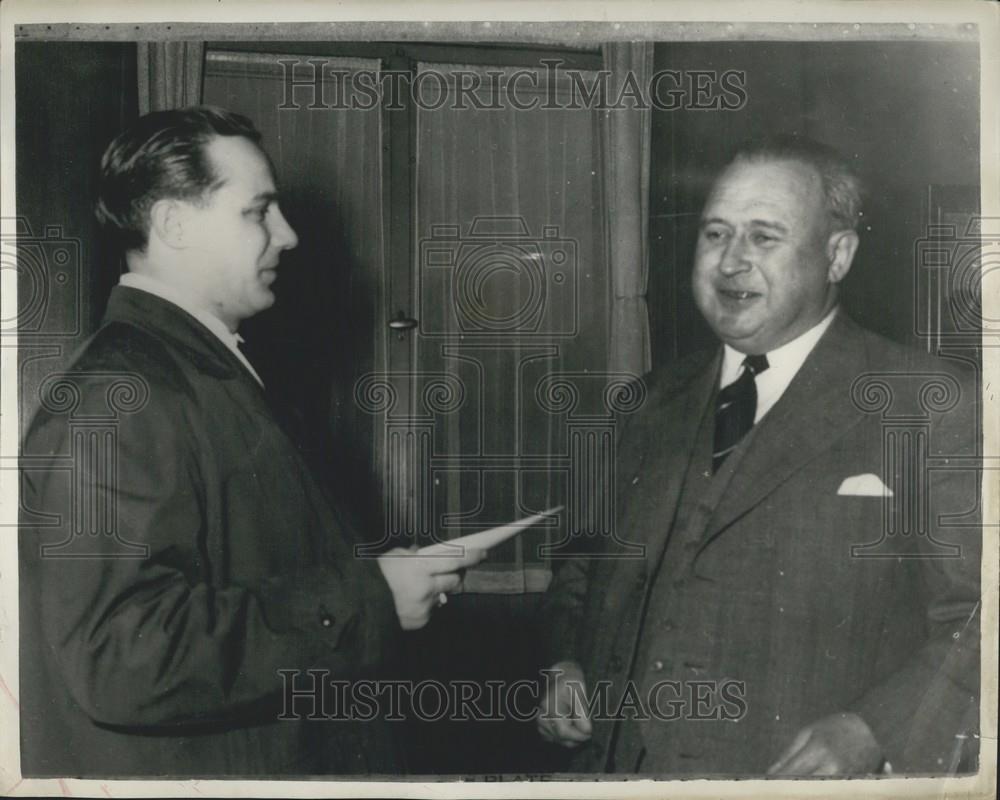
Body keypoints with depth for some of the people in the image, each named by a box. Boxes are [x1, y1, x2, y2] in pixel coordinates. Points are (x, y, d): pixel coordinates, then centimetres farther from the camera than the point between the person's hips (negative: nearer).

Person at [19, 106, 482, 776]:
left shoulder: (213, 373, 11)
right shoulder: (113, 399, -21)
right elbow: (124, 656, -30)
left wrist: (380, 579, 6)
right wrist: (362, 600, -25)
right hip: (185, 765, -9)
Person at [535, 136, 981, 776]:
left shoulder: (934, 407, -5)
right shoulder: (651, 407, 11)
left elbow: (979, 617, -9)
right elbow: (584, 573, 20)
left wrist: (877, 734, -21)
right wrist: (565, 664, 3)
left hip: (804, 772, -4)